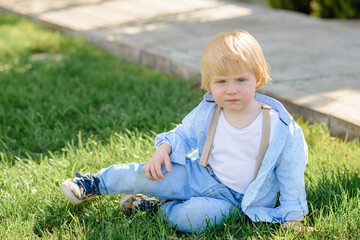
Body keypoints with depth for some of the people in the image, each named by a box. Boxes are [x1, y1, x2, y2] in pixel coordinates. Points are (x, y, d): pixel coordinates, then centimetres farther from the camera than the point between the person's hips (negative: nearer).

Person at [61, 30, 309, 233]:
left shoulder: (279, 127, -18)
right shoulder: (206, 113, -8)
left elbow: (291, 173, -8)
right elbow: (184, 134, 11)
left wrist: (293, 216, -7)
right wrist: (164, 148, -9)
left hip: (231, 197, -3)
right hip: (197, 174, 4)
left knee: (192, 217, -33)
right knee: (142, 176, -9)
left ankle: (156, 206, -3)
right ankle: (93, 184, 19)